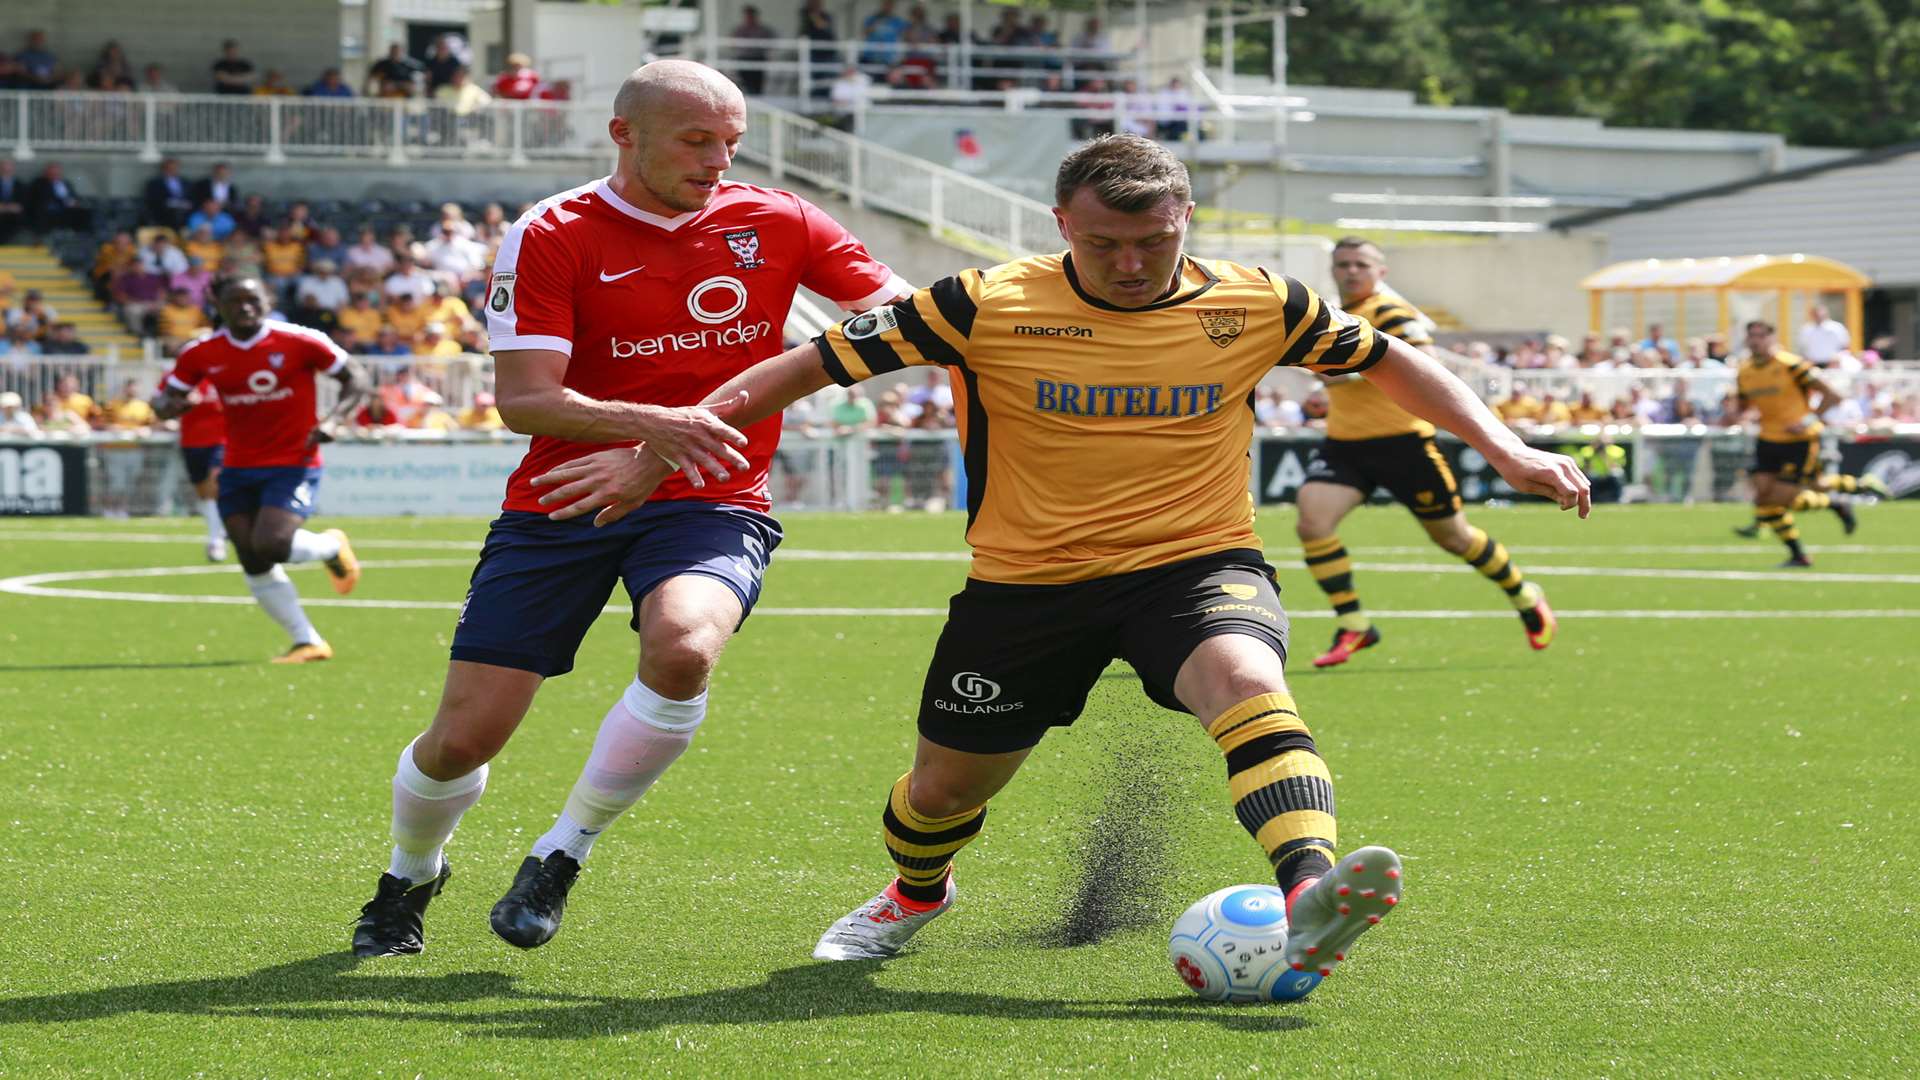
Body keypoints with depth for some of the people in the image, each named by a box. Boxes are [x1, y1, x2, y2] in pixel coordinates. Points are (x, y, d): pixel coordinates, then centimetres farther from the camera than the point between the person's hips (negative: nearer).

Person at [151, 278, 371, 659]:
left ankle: (332, 547, 9)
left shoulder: (299, 342, -11)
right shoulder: (202, 353, -1)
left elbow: (356, 379, -2)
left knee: (270, 545, -24)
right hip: (239, 470, 5)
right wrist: (169, 405, -20)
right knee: (255, 566, 0)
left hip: (293, 465, -5)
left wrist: (333, 420, -19)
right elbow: (164, 399, 5)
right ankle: (307, 642, 13)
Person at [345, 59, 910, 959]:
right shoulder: (550, 236, -6)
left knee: (683, 649, -33)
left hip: (710, 504, 1)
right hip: (562, 504, -1)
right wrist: (646, 424, -30)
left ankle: (561, 855, -11)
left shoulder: (775, 224, 3)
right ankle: (410, 877, 31)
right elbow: (522, 398, -14)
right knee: (462, 739, -5)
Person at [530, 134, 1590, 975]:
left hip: (1197, 562, -1)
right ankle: (914, 894, 50)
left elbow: (1392, 361, 11)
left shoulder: (1251, 303, -5)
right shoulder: (989, 305, -11)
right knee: (947, 782, 13)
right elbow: (813, 362, -7)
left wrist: (1506, 451, 1)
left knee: (1247, 680, -33)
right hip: (1027, 582, 1)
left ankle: (1309, 897, -53)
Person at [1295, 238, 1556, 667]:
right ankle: (1353, 627, -8)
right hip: (1344, 442, 7)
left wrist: (1357, 369, -35)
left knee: (1452, 536, 7)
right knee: (1312, 522, -17)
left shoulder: (1388, 311, -13)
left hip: (1400, 440, -7)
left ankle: (1525, 596, 32)